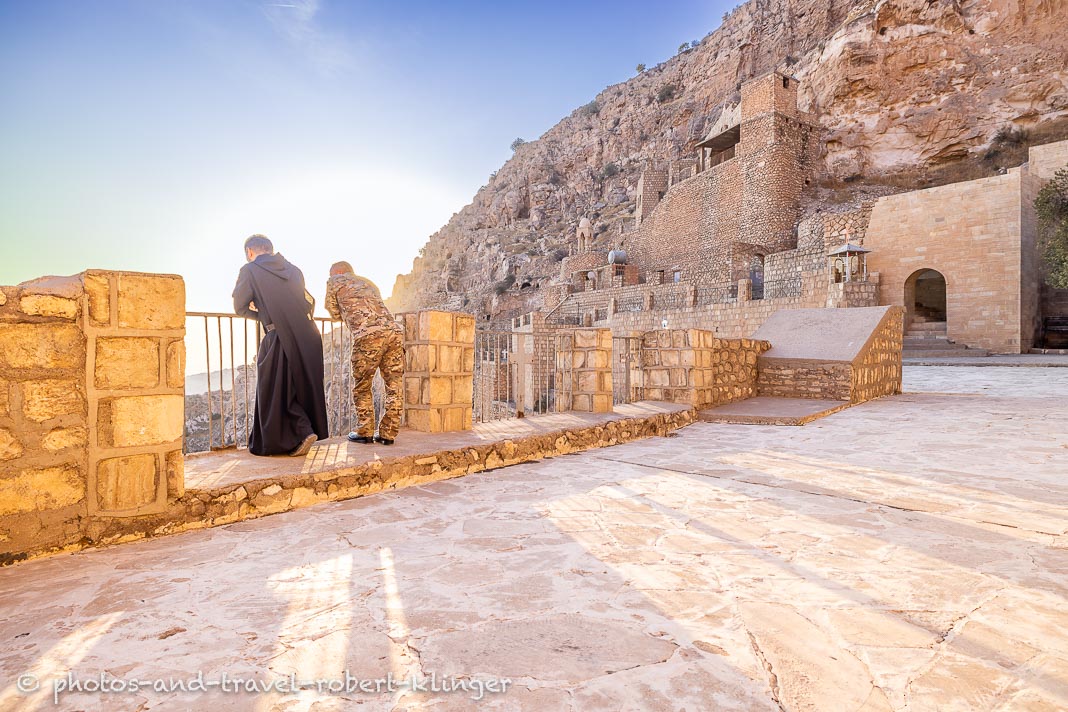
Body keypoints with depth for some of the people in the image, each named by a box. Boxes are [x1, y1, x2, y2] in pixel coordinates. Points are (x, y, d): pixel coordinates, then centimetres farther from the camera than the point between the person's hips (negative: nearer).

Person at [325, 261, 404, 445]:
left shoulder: (334, 281, 21)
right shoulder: (368, 282, 35)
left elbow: (335, 314, 25)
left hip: (368, 335, -5)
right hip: (395, 331, 5)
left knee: (362, 388, 10)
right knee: (393, 387, 8)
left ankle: (365, 432, 15)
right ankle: (388, 434, 11)